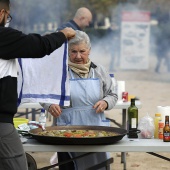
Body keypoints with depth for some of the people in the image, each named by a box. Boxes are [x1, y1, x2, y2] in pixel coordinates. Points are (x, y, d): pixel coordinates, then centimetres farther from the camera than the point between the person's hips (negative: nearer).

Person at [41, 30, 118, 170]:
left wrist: (105, 103, -5)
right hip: (67, 131, -2)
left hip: (96, 128, 2)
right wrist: (50, 105, -16)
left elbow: (112, 95, 16)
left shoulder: (98, 71, 9)